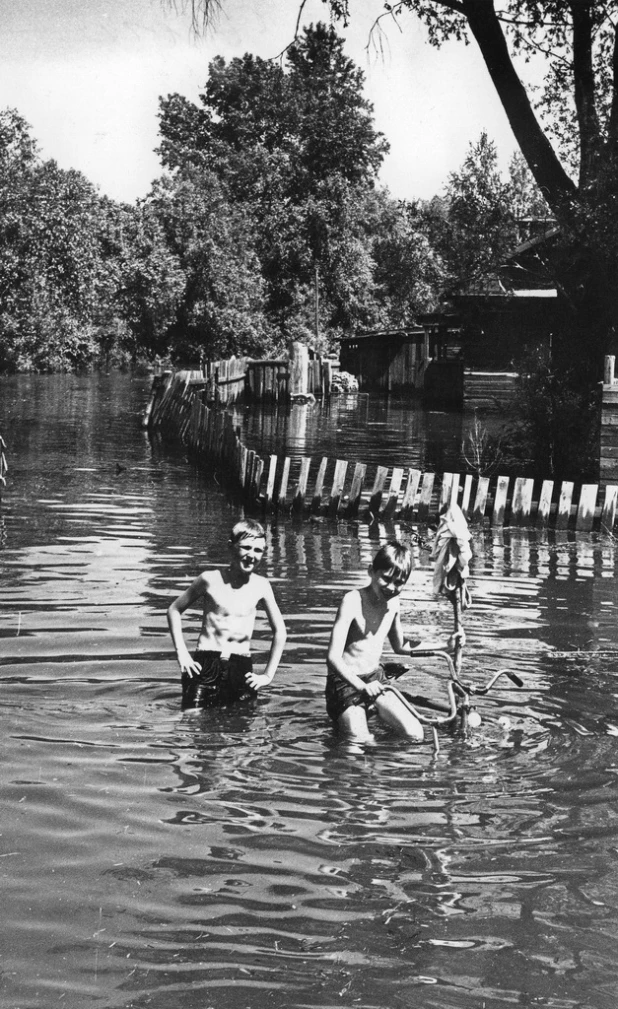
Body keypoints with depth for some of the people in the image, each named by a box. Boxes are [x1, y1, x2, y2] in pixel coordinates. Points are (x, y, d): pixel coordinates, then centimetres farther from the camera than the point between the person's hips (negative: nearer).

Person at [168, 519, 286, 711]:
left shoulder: (261, 586, 4)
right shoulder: (210, 579, -1)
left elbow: (279, 631, 15)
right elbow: (174, 610, 11)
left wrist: (268, 675, 10)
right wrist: (181, 653, 2)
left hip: (242, 671, 2)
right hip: (205, 666, -2)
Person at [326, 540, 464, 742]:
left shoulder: (393, 602, 3)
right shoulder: (353, 600, -20)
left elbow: (399, 646, 20)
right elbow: (333, 657, -24)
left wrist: (445, 647, 13)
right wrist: (362, 686, -37)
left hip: (376, 679, 6)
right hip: (346, 682, -6)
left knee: (415, 735, -10)